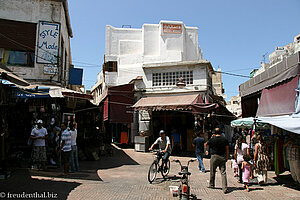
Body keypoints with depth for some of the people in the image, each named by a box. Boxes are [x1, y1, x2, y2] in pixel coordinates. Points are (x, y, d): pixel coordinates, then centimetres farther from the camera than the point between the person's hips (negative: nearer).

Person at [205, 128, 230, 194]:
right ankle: (225, 188, -3)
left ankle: (211, 185, 28)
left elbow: (205, 144, 13)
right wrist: (226, 157, 10)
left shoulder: (212, 139, -5)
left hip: (214, 157, -1)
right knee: (223, 173, 1)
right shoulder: (225, 139, -1)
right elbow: (227, 149, 2)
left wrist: (207, 150, 31)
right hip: (222, 157, 2)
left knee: (212, 172, 14)